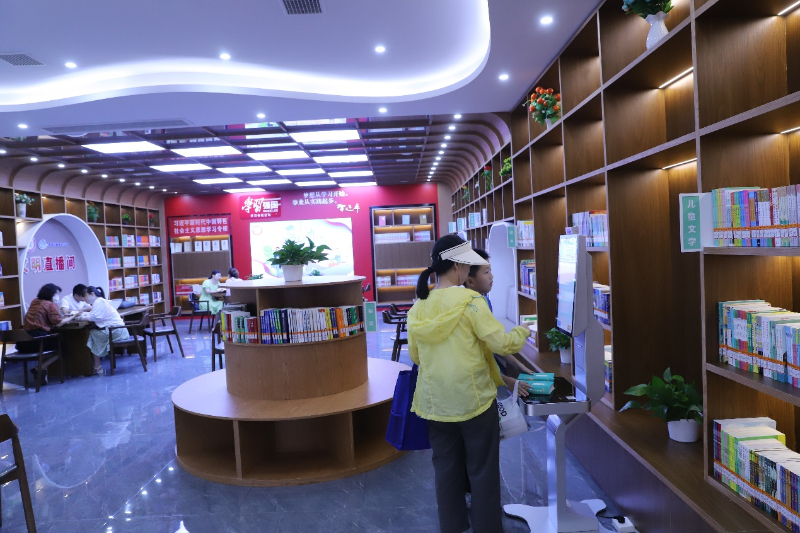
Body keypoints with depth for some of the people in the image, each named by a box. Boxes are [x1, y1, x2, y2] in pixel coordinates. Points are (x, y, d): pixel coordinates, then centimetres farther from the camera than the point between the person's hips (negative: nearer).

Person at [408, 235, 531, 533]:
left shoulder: (419, 306, 1)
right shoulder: (470, 301, -16)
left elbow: (414, 356, 9)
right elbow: (502, 344, -14)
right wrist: (524, 332, 5)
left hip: (435, 402, 5)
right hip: (473, 399, -5)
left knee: (446, 468, 17)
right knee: (482, 470, 12)